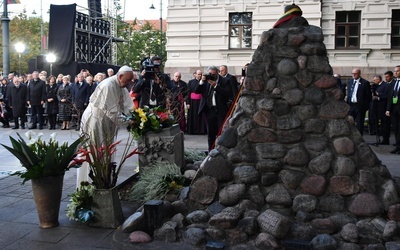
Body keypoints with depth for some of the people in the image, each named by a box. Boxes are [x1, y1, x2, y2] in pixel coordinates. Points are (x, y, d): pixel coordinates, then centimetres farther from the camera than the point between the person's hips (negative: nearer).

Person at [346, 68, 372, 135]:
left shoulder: (365, 83, -5)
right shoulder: (350, 82, 11)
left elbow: (369, 96, -5)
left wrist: (366, 105, -9)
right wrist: (347, 103, 7)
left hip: (360, 106, -5)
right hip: (351, 105, 5)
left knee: (359, 124, 2)